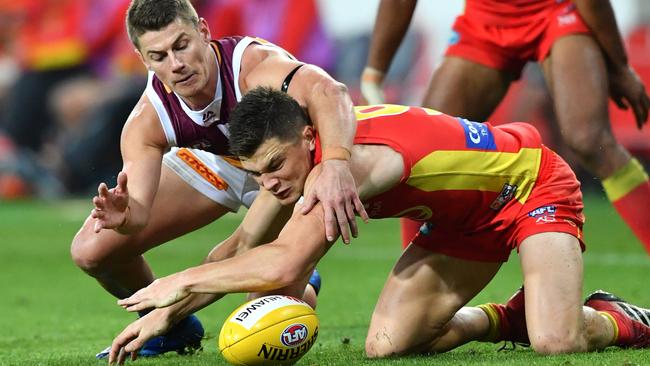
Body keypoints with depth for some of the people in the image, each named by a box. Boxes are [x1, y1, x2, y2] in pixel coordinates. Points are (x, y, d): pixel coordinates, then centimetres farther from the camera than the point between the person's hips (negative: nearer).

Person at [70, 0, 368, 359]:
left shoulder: (252, 64, -43)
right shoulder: (145, 123, -28)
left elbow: (328, 91, -62)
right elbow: (140, 210, -32)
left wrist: (335, 164, -81)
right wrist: (125, 216, -57)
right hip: (214, 163, 4)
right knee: (91, 251, -6)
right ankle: (171, 326, 23)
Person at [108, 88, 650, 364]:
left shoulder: (350, 159, -37)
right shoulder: (292, 161, -10)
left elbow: (284, 266, -44)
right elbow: (246, 249, 0)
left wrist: (182, 281, -35)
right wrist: (164, 314, -8)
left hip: (534, 184, -8)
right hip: (464, 218, 8)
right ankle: (504, 319, 17)